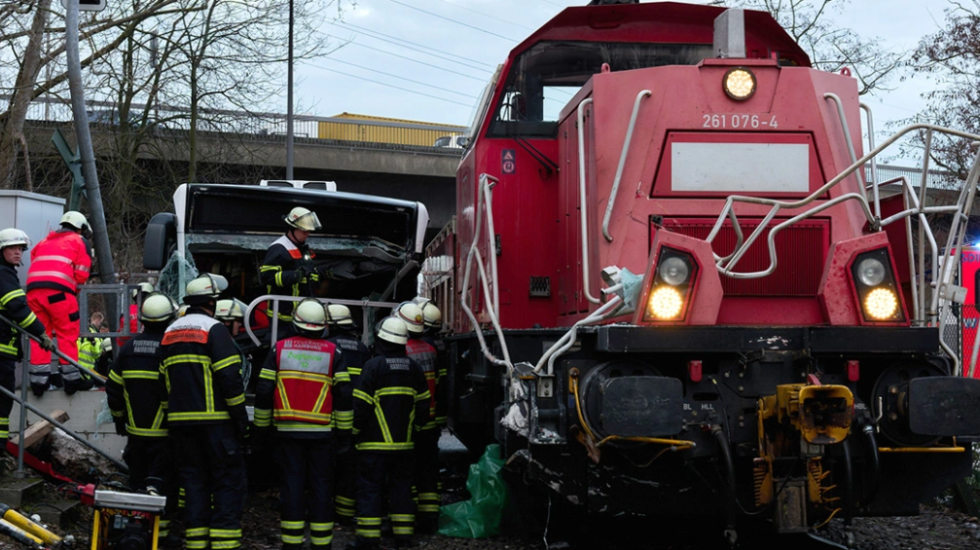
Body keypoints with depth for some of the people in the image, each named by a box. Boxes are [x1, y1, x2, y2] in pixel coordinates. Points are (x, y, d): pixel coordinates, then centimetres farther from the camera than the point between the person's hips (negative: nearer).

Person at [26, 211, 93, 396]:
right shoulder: (79, 242, 15)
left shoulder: (44, 241, 30)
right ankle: (72, 378, 2)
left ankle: (38, 380, 8)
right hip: (58, 289, -5)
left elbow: (35, 262, 23)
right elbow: (81, 274, 6)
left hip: (33, 288, 5)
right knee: (68, 333, 2)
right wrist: (74, 287, 23)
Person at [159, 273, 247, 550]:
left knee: (194, 479, 11)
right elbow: (229, 376, -14)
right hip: (215, 420, -7)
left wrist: (173, 416, 19)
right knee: (228, 479, -1)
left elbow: (163, 380, 16)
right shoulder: (213, 329, -8)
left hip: (180, 421, 7)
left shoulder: (169, 333, 15)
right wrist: (241, 416, -9)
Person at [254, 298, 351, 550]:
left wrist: (262, 426, 11)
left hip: (288, 430, 1)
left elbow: (263, 391, 1)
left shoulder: (279, 349, 2)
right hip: (322, 432, -1)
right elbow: (343, 395, -2)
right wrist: (344, 431, 6)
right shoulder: (333, 352, -1)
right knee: (321, 484, 4)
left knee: (292, 484, 4)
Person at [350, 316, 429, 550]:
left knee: (370, 487, -1)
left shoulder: (373, 366, -11)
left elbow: (361, 405, -11)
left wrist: (355, 433, 1)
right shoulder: (413, 368, 6)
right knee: (401, 486, 12)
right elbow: (423, 405, 10)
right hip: (404, 443, 5)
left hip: (375, 443, -5)